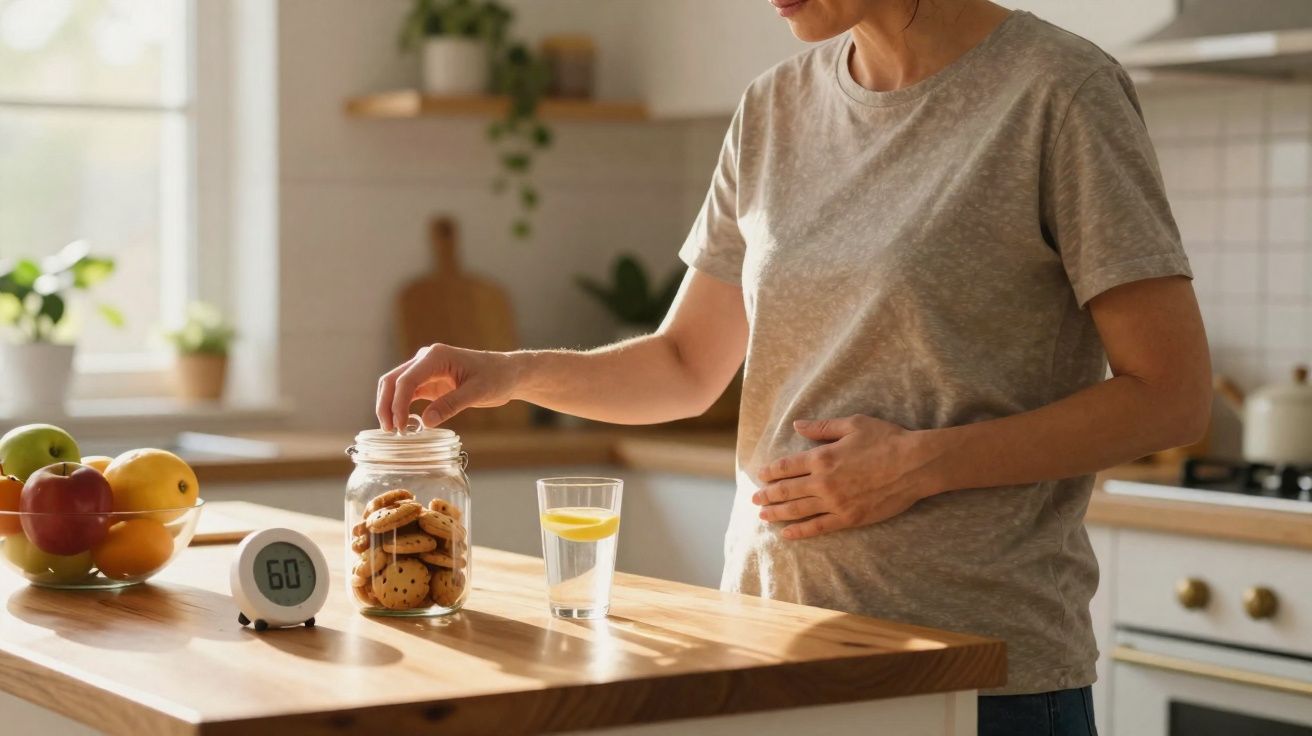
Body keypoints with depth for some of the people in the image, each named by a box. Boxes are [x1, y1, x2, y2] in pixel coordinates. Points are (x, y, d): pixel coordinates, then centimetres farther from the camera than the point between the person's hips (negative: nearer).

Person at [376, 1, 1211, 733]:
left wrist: (924, 463, -17)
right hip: (769, 642, 5)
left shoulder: (1055, 90, -10)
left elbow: (1171, 397, -11)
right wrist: (513, 372, -4)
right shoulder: (775, 109, 8)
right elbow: (687, 365, 13)